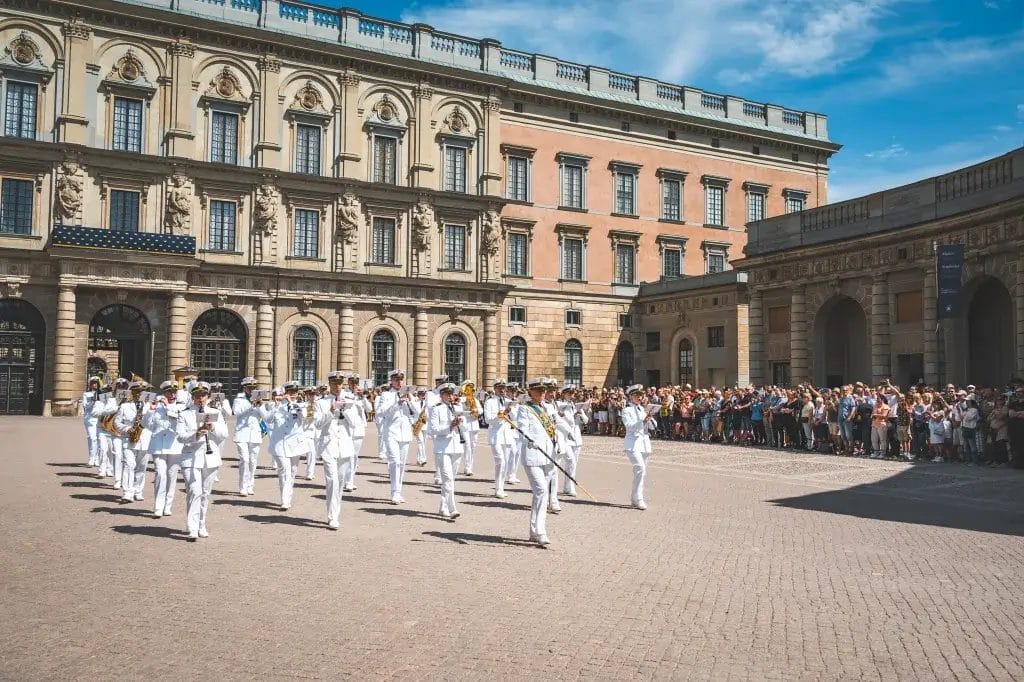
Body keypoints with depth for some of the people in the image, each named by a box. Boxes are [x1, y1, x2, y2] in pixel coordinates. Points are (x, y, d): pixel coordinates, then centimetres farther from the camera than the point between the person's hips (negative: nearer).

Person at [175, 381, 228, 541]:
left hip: (210, 458, 4)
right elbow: (180, 436, -8)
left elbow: (224, 435, 6)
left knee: (205, 493, 11)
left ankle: (201, 526, 23)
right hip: (191, 459, -3)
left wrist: (213, 427, -12)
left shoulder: (215, 413, 12)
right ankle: (192, 529, -14)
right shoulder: (185, 415, 3)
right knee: (194, 492, -14)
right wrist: (196, 434, -24)